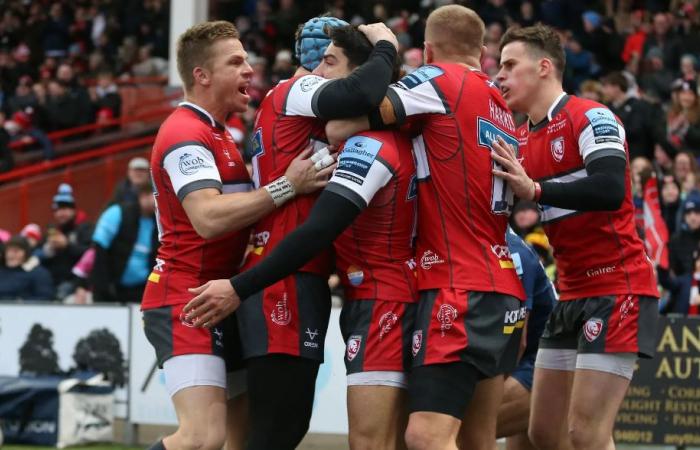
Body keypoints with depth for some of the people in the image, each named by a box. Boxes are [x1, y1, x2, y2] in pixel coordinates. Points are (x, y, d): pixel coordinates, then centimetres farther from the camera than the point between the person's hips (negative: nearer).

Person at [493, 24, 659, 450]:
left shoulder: (591, 118, -12)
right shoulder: (520, 138, 12)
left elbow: (611, 190, -28)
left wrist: (534, 189, -34)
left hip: (618, 288, -9)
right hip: (572, 293, 9)